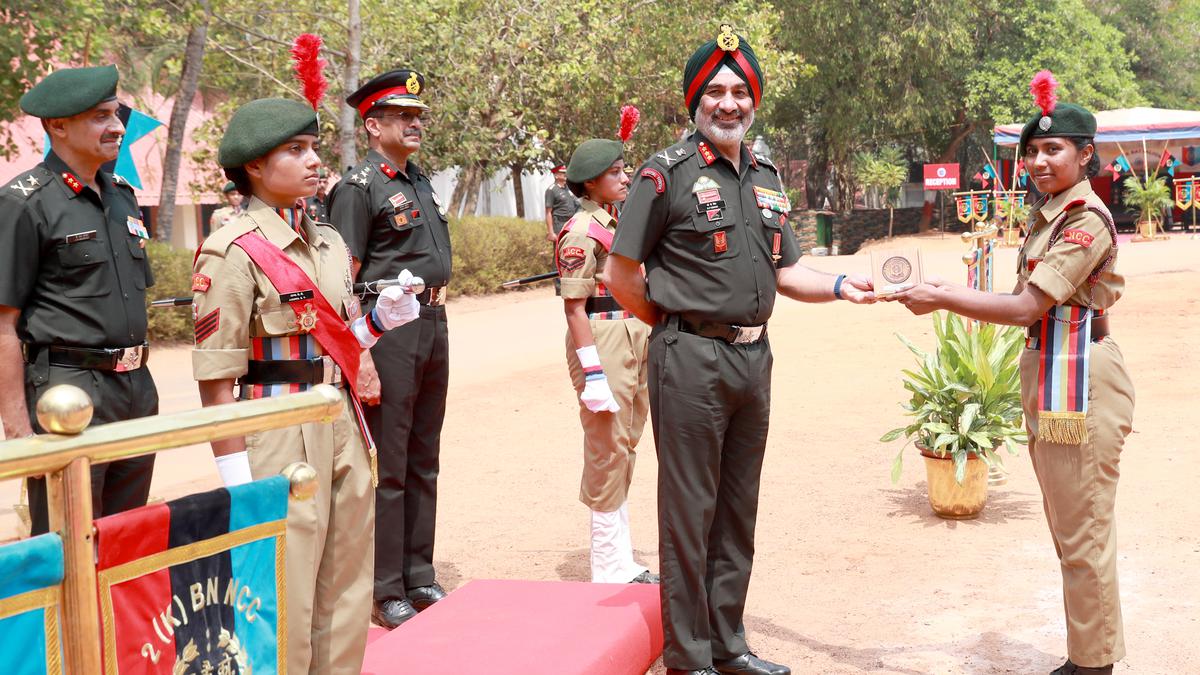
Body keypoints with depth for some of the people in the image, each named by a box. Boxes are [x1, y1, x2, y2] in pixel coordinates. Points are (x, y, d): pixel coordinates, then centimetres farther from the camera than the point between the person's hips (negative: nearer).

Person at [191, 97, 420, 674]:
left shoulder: (328, 243, 11)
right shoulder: (233, 252, -11)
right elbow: (217, 380, -13)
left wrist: (380, 319, -1)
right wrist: (238, 482, -16)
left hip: (344, 429, 7)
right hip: (281, 436, -7)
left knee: (347, 595, 15)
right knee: (285, 601, 1)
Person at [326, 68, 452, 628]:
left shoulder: (420, 181, 15)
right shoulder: (358, 187, -9)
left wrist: (436, 318, 17)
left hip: (433, 325, 8)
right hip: (388, 330, -8)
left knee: (424, 460, 14)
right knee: (387, 466, -1)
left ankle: (419, 575, 25)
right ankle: (385, 590, 9)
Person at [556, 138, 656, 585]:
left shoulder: (617, 223, 15)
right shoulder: (582, 232, -13)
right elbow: (574, 308, -18)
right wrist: (593, 373, -22)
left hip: (634, 340, 10)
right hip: (603, 342, -10)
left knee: (624, 450, 15)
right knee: (608, 453, -3)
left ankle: (622, 566, 26)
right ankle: (610, 573, 7)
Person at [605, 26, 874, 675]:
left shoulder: (766, 177, 14)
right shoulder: (667, 173, -8)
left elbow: (787, 273, 17)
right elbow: (621, 276, -6)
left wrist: (841, 285, 1)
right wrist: (676, 326, 0)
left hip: (753, 357, 7)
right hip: (689, 361, -7)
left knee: (738, 509, 14)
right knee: (689, 511, 1)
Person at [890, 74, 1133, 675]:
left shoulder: (1087, 220, -15)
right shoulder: (1045, 217, 14)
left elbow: (1026, 308, -19)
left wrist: (943, 299, -14)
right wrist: (947, 294, 3)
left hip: (1080, 386, -10)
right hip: (1045, 381, 10)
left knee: (1083, 534, -2)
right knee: (1068, 531, 16)